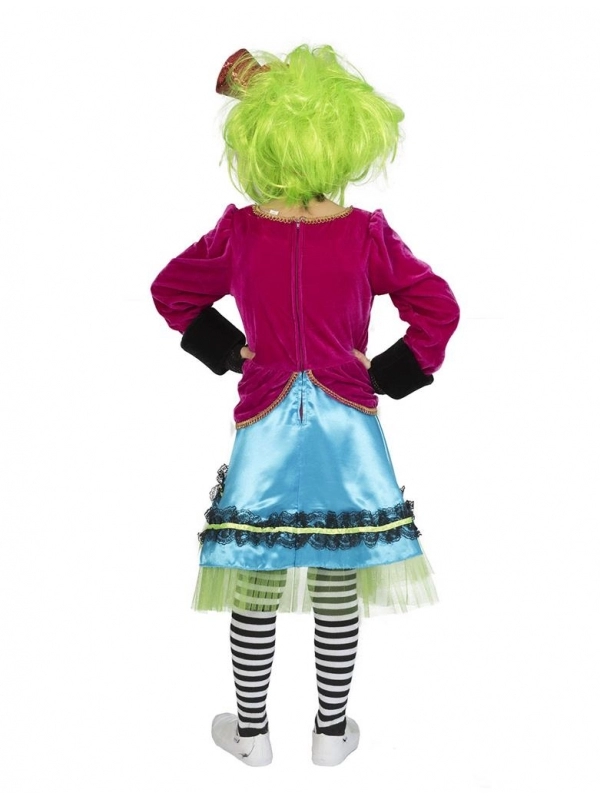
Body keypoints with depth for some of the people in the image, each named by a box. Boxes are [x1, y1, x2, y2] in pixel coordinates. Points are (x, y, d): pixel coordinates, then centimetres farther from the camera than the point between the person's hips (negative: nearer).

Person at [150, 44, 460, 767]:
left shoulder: (238, 233, -6)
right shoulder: (367, 235, -9)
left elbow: (170, 290, 9)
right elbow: (438, 308, -4)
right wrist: (387, 378, 3)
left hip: (265, 424, 0)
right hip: (346, 429, 0)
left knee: (255, 591, 11)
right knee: (338, 592, 11)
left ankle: (251, 731, 25)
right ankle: (332, 732, 26)